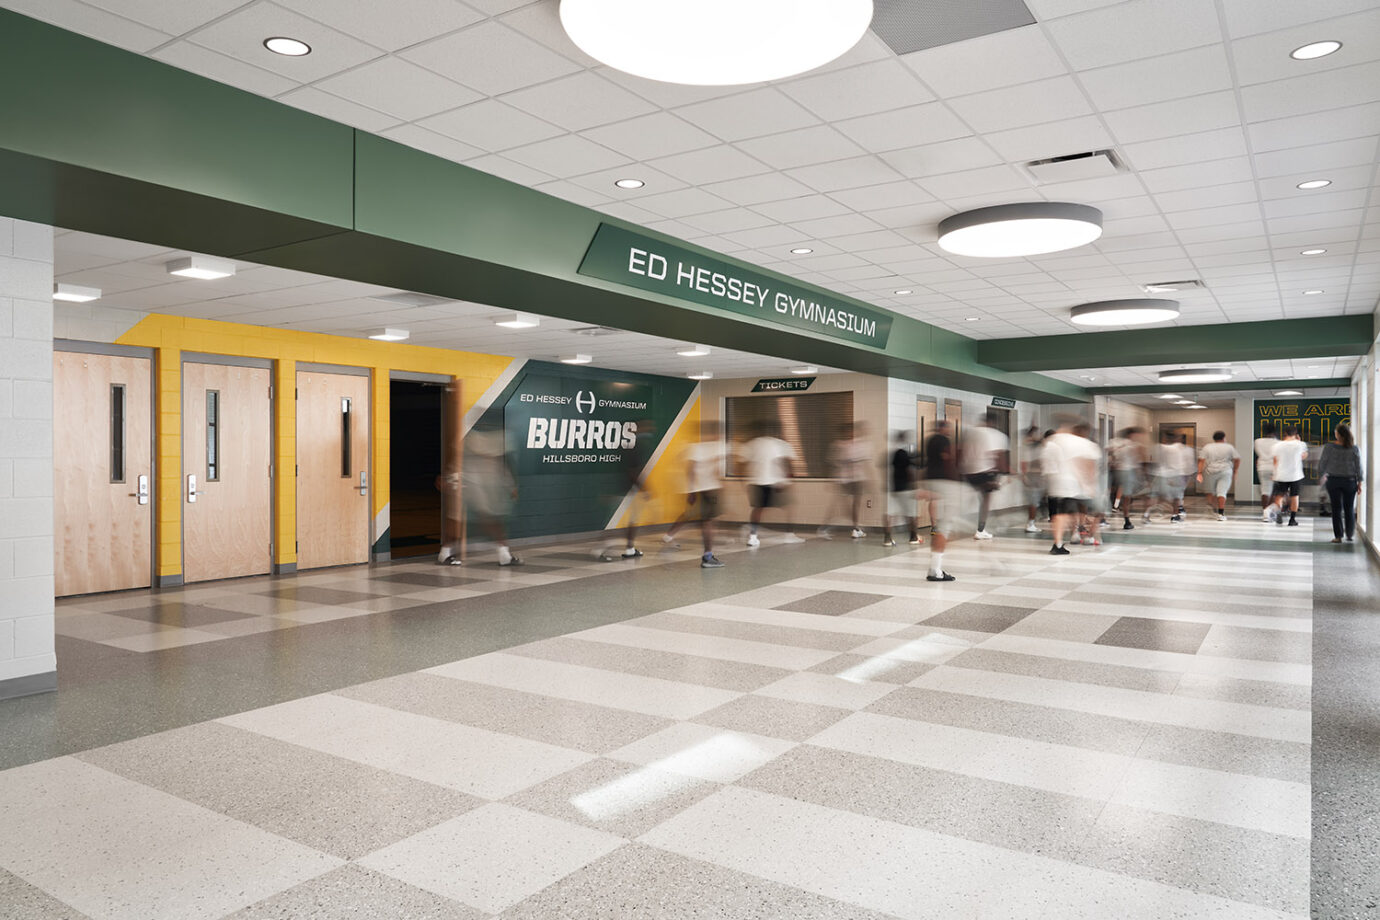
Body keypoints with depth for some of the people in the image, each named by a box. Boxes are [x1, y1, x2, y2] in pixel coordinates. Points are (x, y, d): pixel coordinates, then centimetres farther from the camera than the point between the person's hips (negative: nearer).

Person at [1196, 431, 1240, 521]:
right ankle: (1221, 513, -12)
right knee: (1222, 492, -4)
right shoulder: (1229, 447, 5)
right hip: (1225, 472, 0)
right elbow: (1237, 460, 2)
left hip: (1210, 472, 0)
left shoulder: (1207, 447, 5)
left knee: (1210, 491, 18)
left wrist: (1199, 473, -8)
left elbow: (1201, 461, -4)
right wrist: (1234, 472, 11)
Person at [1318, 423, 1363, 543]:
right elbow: (1358, 467, -1)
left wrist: (1321, 477, 13)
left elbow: (1322, 464, -3)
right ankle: (1350, 535, 18)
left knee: (1336, 509, 4)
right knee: (1349, 509, 12)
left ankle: (1338, 536, 3)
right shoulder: (1354, 449, -4)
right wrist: (1359, 482, 7)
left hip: (1333, 481, -1)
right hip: (1350, 481, 1)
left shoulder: (1329, 447, -9)